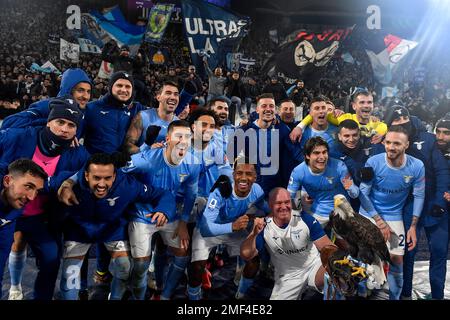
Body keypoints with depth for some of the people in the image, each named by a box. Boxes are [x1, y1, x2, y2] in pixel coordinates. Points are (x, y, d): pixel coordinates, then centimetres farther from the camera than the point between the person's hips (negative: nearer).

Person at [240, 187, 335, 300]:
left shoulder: (305, 219, -14)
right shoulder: (263, 228, -11)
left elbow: (327, 247, -10)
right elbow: (246, 255, -18)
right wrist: (254, 233, -35)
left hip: (314, 266, -2)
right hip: (287, 276, 2)